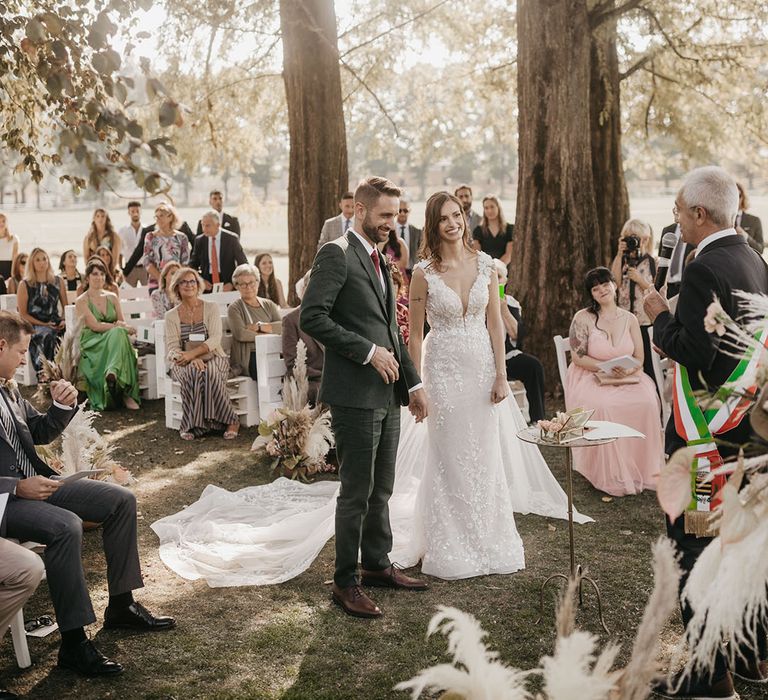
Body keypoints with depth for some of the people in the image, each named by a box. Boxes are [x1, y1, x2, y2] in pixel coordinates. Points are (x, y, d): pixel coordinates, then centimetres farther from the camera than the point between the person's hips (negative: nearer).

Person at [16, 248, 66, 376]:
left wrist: (64, 321, -3)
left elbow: (65, 307, 19)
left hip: (56, 324, 3)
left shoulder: (58, 282, 15)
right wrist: (44, 325, -9)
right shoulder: (25, 285, 5)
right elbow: (22, 314, 2)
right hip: (34, 326, -3)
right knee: (48, 337, -36)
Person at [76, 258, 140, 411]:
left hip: (114, 339, 4)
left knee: (119, 333, -34)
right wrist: (120, 327, -15)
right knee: (118, 332, -36)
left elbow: (122, 323, 15)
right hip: (92, 344, -4)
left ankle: (113, 373, -51)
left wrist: (122, 328, -10)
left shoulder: (112, 297, 19)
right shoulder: (81, 301, 4)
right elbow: (95, 326, -8)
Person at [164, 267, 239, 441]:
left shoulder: (211, 307, 6)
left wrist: (192, 353, -23)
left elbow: (215, 339, -6)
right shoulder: (171, 315, 9)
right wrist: (192, 359, -23)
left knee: (209, 373, -35)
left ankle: (230, 420, -25)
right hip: (184, 363, 1)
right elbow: (172, 348, -1)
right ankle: (191, 425, -27)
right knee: (192, 373, -35)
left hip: (213, 358, 0)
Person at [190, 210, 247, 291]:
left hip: (228, 287, -2)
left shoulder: (231, 239, -5)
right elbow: (193, 265, 11)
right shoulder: (199, 240, 3)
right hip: (207, 286, 2)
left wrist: (233, 284, -13)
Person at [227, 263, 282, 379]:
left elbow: (284, 326, 2)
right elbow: (240, 334, -11)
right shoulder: (234, 309, 7)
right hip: (249, 358, -4)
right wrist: (269, 332, -3)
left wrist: (259, 326, -6)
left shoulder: (268, 305, 20)